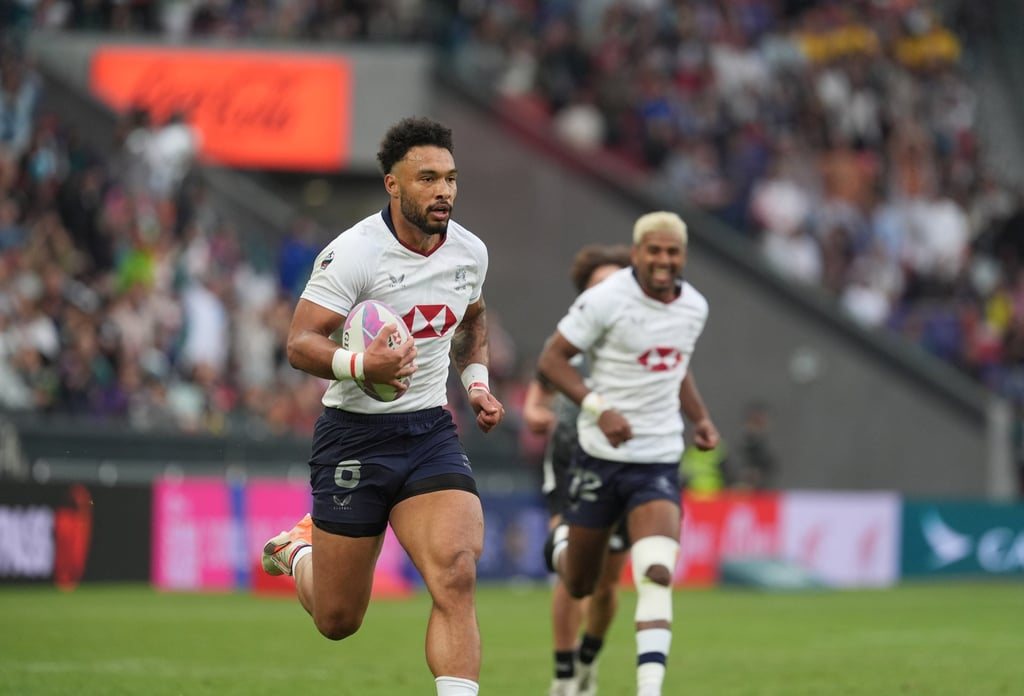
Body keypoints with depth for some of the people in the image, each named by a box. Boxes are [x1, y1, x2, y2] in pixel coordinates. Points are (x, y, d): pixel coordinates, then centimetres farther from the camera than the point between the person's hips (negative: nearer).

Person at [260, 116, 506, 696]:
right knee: (338, 621, 7)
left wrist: (477, 381, 11)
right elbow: (300, 343, -18)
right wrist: (359, 365, -36)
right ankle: (300, 550, 42)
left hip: (430, 431, 3)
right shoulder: (353, 252, -15)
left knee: (456, 574, -22)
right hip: (355, 435, -3)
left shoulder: (470, 251, 3)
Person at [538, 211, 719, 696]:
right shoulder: (605, 300, -14)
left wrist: (700, 419, 8)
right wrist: (598, 408, -23)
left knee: (657, 575, -20)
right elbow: (551, 359, -11)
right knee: (579, 586, 12)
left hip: (659, 462, 3)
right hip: (600, 458, -3)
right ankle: (561, 545, 50)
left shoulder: (694, 307, 5)